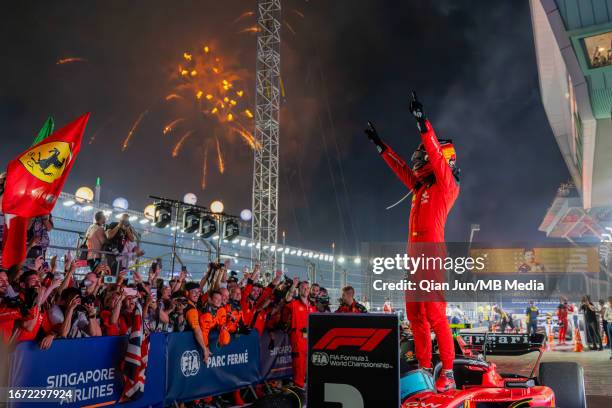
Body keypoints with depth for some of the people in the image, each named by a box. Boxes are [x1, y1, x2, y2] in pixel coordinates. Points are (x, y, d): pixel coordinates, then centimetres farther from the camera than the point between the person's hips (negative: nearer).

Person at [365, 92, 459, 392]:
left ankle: (448, 372, -1)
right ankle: (425, 369, 16)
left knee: (435, 315, -9)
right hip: (415, 257, 9)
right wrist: (380, 145, 34)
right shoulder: (422, 187, 20)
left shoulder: (447, 185, 0)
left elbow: (436, 153, -13)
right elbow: (401, 168, 30)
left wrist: (422, 122, -19)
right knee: (415, 315, 8)